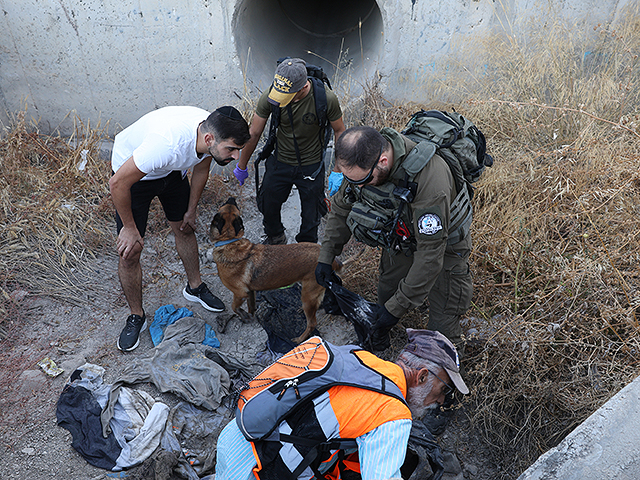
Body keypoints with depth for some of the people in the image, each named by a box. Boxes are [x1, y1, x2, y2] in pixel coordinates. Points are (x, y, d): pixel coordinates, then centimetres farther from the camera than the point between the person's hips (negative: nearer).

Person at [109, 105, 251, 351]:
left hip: (172, 170, 6)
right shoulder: (167, 144, -45)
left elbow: (201, 167, 0)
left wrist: (191, 209, 8)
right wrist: (129, 228, -20)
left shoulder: (214, 131, -23)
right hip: (131, 172, -5)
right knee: (129, 251, -4)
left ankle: (195, 287, 39)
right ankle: (136, 316, 17)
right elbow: (118, 184, -32)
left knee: (184, 228, 15)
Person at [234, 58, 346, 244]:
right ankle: (275, 236, 52)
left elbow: (339, 131, -10)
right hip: (280, 162, 2)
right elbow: (254, 133, -8)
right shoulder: (269, 96, -22)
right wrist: (241, 167, 3)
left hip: (311, 166, -2)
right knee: (267, 205, 19)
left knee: (311, 216, 13)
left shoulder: (326, 99, -27)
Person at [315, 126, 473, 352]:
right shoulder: (361, 159, -23)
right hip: (400, 239, 5)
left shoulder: (429, 180, -44)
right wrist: (326, 256, -3)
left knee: (441, 327, 2)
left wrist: (397, 307, -30)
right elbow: (341, 207, -3)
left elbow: (430, 255, -35)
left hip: (441, 244, -5)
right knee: (385, 299, 18)